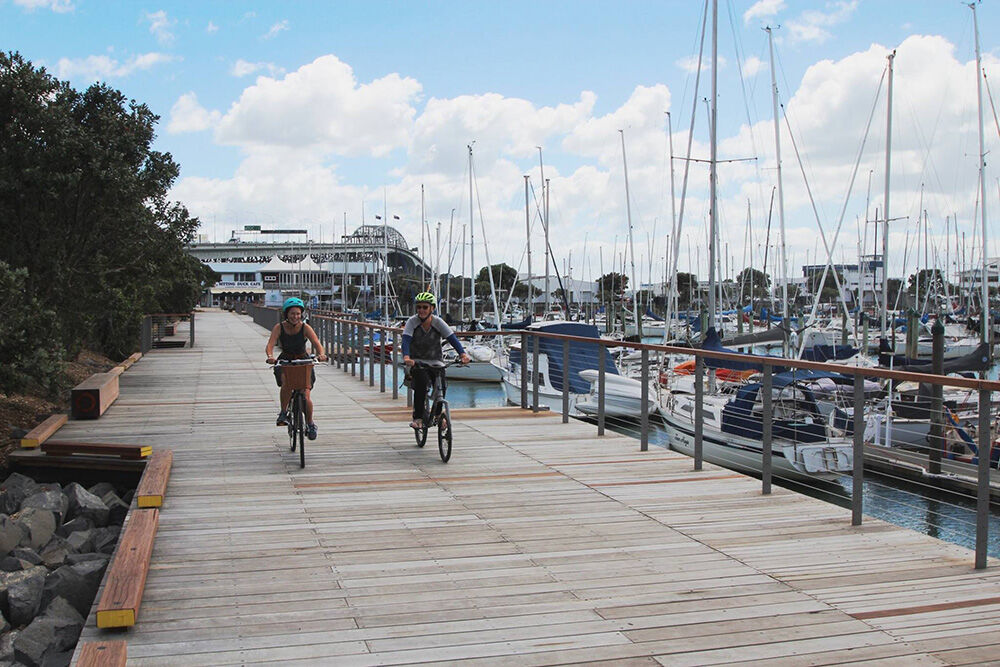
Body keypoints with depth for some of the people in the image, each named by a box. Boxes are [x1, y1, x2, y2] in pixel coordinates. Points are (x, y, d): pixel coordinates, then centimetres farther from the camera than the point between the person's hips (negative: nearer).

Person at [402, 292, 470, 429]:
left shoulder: (438, 322, -7)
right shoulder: (412, 322, -10)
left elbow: (452, 338, -17)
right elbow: (406, 340, -23)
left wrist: (463, 354, -34)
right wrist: (406, 357, -42)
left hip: (435, 361, 2)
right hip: (417, 361, -2)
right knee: (421, 381, -28)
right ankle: (417, 418, -20)